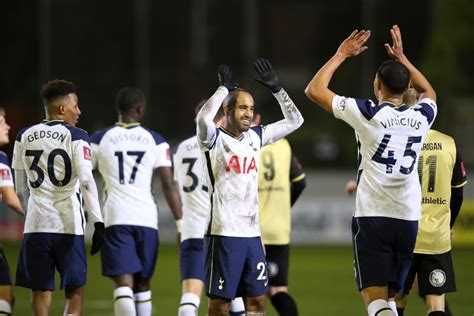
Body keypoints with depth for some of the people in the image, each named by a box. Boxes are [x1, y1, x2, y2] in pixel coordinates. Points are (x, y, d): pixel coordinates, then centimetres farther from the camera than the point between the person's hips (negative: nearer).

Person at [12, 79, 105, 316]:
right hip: (68, 225, -3)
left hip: (36, 225, 3)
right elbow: (86, 181, -15)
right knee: (74, 292, 6)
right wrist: (97, 222, -17)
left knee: (40, 293, 7)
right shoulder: (75, 137, -4)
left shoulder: (24, 137, 9)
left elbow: (21, 188, 15)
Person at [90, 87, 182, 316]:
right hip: (146, 217, 1)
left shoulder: (100, 140, 5)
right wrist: (180, 221, 5)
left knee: (123, 282, -7)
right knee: (143, 282, 16)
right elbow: (169, 184, 1)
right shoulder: (155, 141, 5)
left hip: (115, 218, -1)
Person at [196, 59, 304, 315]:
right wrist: (224, 88, -15)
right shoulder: (214, 139, -6)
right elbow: (203, 118, -28)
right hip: (224, 233, -7)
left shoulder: (255, 137, 13)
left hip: (252, 232, 7)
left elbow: (294, 120, 19)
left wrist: (276, 88, 10)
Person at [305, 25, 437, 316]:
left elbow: (314, 90, 0)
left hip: (372, 216, -4)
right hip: (409, 218, 5)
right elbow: (429, 92, 32)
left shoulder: (368, 114, -9)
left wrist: (341, 55, 10)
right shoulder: (422, 117, 4)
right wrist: (402, 58, 34)